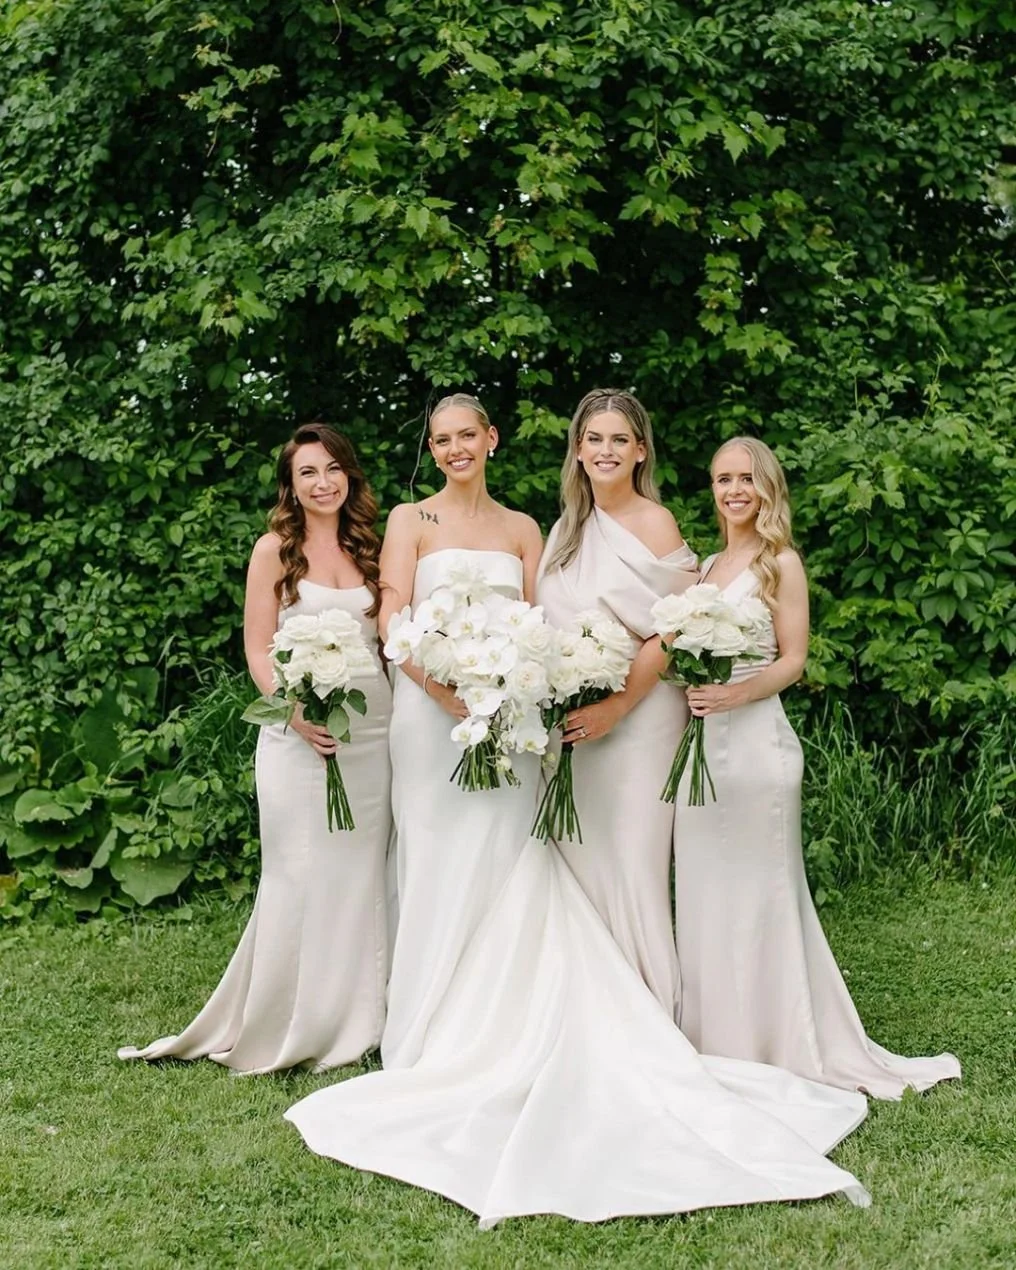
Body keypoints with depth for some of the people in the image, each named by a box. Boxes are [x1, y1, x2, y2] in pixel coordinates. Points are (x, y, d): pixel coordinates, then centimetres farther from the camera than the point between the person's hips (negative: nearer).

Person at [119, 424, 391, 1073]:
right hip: (300, 731, -3)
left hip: (373, 729, 3)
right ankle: (284, 1027, 11)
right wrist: (295, 712, -18)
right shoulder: (275, 549, 1)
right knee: (301, 874, -2)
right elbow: (258, 649, -2)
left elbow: (389, 636, 14)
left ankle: (353, 1025, 17)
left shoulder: (370, 549, 12)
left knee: (362, 873, 6)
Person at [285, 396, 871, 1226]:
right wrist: (453, 696, -19)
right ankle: (437, 1048, 11)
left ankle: (508, 1040, 11)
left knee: (512, 877, 1)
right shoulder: (411, 522, 3)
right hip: (432, 712, -2)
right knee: (442, 873, 0)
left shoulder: (522, 529, 12)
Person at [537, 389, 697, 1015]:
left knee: (632, 863, -4)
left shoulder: (654, 523, -7)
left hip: (637, 716, -6)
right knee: (580, 861, 8)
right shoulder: (568, 528, 12)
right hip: (570, 721, 6)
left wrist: (614, 707, -17)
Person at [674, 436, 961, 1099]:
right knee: (703, 889, 9)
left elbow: (793, 659, -7)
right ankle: (714, 1038, 21)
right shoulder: (705, 566, 17)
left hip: (754, 738, -7)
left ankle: (771, 1044, 9)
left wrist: (738, 693, -22)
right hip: (700, 741, 7)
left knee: (755, 889, -2)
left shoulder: (781, 562, -3)